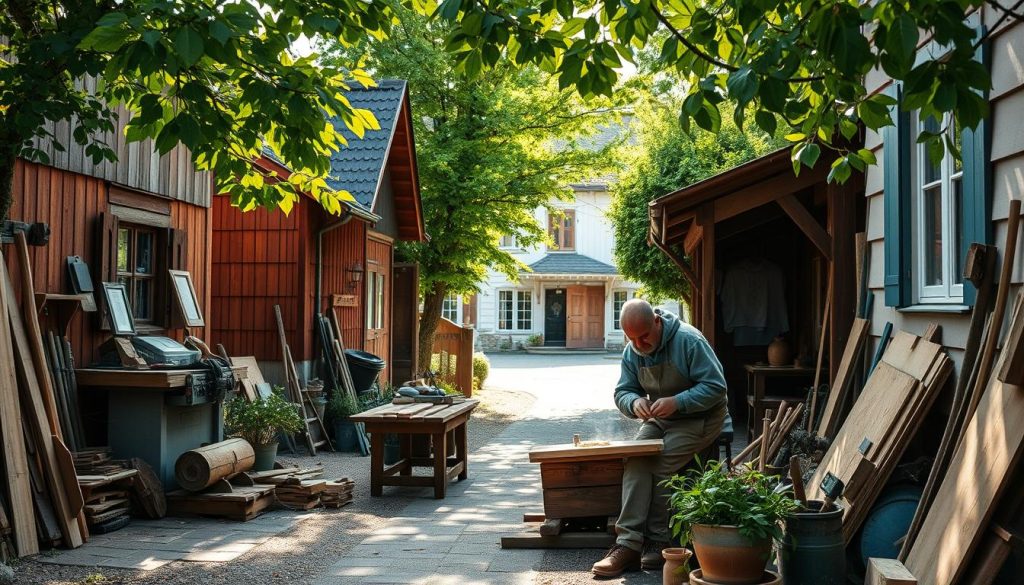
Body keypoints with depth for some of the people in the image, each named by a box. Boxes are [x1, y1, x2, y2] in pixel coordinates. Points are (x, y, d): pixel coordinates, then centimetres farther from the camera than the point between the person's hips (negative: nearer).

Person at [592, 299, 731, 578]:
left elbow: (715, 387, -21)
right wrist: (634, 402, -20)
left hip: (701, 417, -5)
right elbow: (622, 392, 5)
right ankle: (628, 543, -27)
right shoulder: (632, 352, -2)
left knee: (661, 463, -28)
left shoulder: (688, 340, -21)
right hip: (660, 418, 6)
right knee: (635, 459, -23)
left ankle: (658, 543, -17)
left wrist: (677, 402, -33)